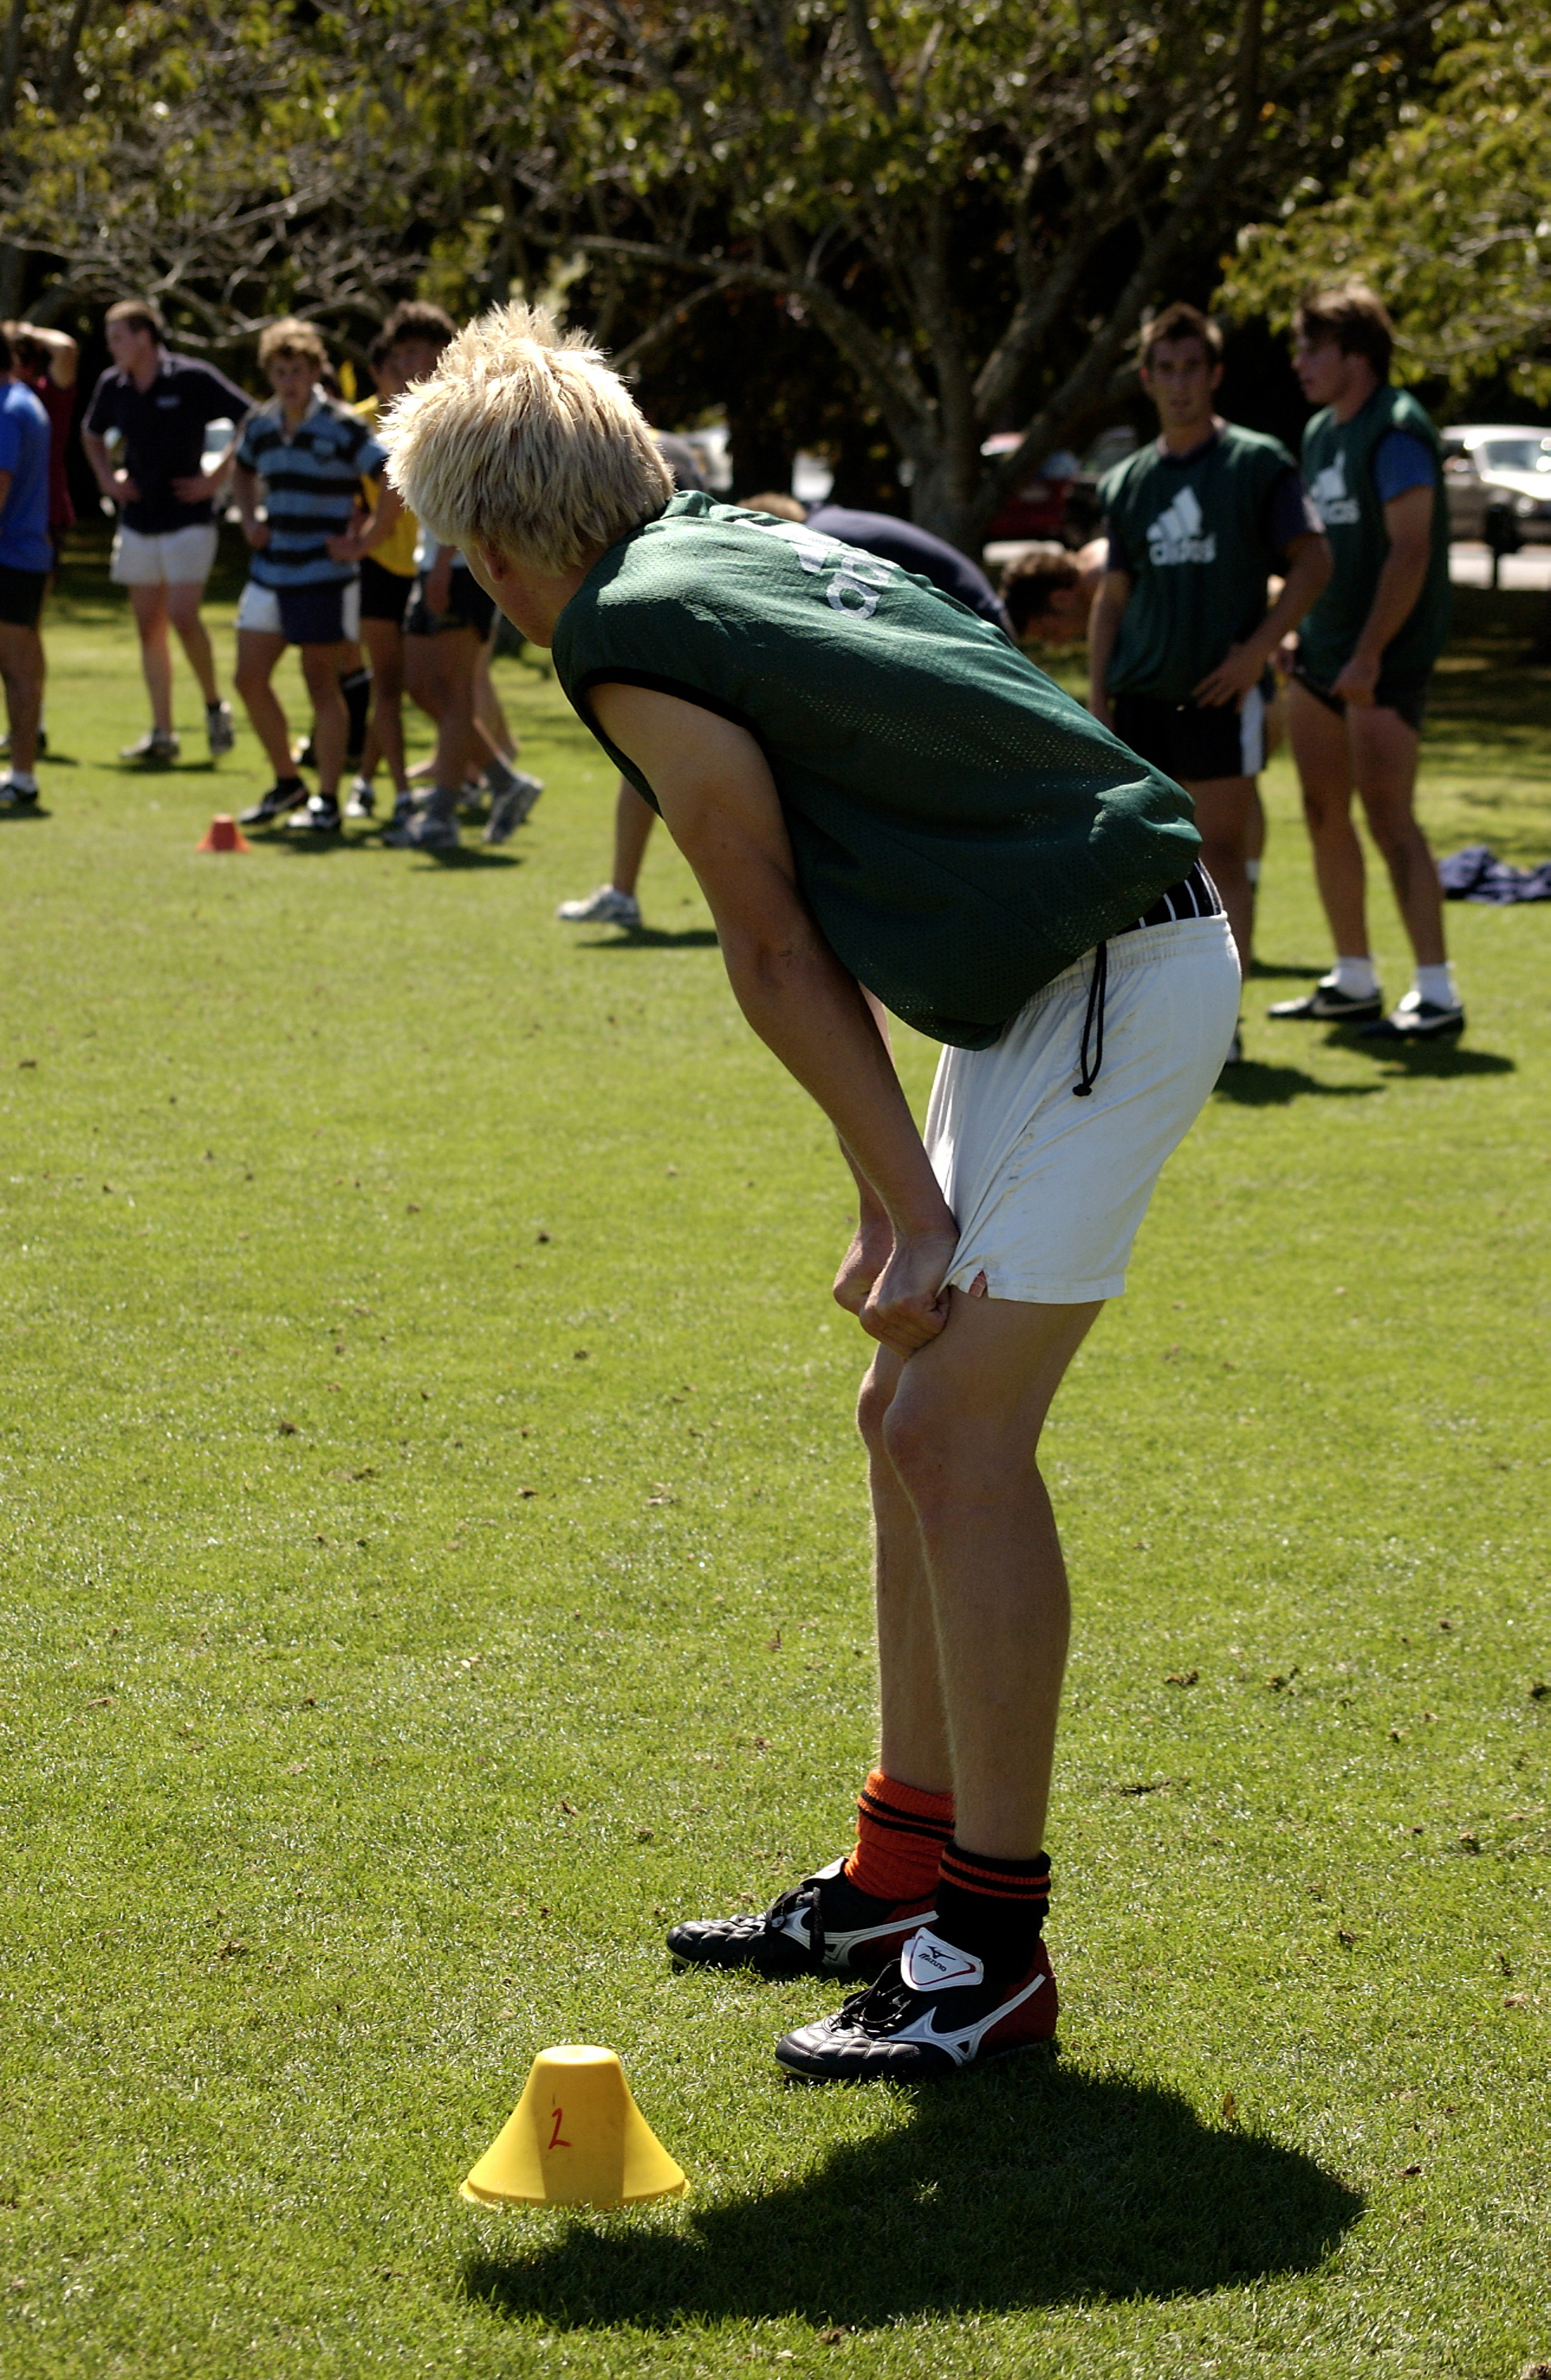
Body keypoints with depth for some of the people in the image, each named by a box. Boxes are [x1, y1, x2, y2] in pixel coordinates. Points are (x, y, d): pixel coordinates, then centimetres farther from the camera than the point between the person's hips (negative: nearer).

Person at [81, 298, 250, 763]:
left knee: (182, 617, -17)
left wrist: (219, 477, -10)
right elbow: (92, 433, 25)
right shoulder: (112, 386, 4)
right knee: (150, 627, 5)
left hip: (188, 520, -6)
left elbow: (252, 420, -8)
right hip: (137, 523, 6)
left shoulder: (193, 380, -12)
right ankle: (162, 733, 10)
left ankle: (215, 707, 4)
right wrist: (107, 478, 10)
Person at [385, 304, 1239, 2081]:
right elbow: (810, 940, 15)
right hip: (1045, 982, 10)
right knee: (910, 1413, 13)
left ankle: (995, 1946, -7)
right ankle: (903, 1876, 22)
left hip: (1118, 981, -10)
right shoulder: (742, 543, 16)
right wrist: (891, 1196, 14)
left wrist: (910, 1203, -7)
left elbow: (776, 953, -9)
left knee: (956, 1429, -11)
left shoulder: (625, 638, -11)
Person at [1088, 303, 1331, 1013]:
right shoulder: (1126, 481, 13)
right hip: (1140, 698, 4)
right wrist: (1098, 700, 7)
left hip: (1220, 693, -4)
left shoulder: (1258, 463, 1)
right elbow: (1112, 598, 15)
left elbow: (1312, 562, -3)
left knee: (1221, 855, -4)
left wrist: (1258, 649, -12)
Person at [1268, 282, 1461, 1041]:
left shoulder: (1396, 432, -14)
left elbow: (1410, 552, -20)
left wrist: (1368, 656, -23)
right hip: (1323, 653, 9)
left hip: (1386, 660, -9)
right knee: (1324, 815, 11)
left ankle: (1436, 997, -10)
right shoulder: (1320, 433, 13)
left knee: (1389, 820, -12)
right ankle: (1353, 983, 21)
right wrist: (1295, 633, 17)